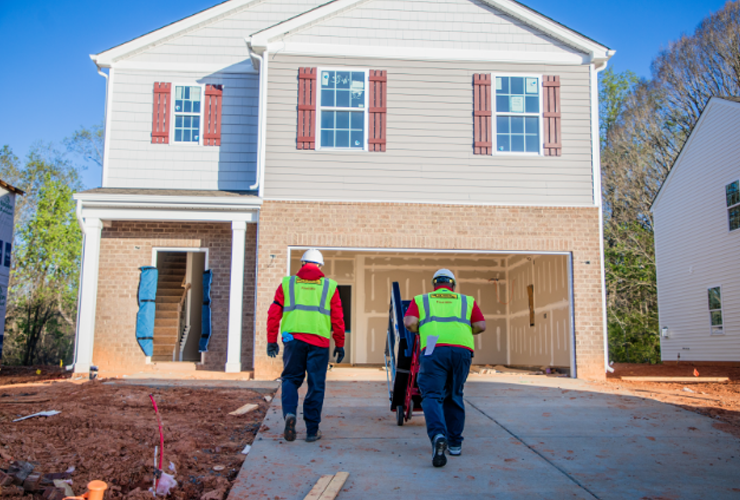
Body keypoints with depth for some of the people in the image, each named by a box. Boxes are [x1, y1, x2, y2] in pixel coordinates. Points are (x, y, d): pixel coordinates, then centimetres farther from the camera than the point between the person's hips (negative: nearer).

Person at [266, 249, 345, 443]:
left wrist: (272, 340, 13)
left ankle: (289, 413, -10)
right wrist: (339, 345, 14)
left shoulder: (287, 283, 11)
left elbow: (274, 313, 8)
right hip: (319, 340, -1)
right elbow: (338, 319, 8)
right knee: (316, 385, 7)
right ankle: (312, 430, 11)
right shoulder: (329, 286, 10)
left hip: (293, 338, 1)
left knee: (291, 379, 14)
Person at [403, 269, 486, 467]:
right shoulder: (467, 300, 24)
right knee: (454, 396, 18)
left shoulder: (420, 300, 21)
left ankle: (438, 436, -28)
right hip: (462, 349, 2)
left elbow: (409, 322, 5)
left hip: (434, 349, -2)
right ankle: (455, 442, 23)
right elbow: (481, 326, 14)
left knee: (432, 395, -4)